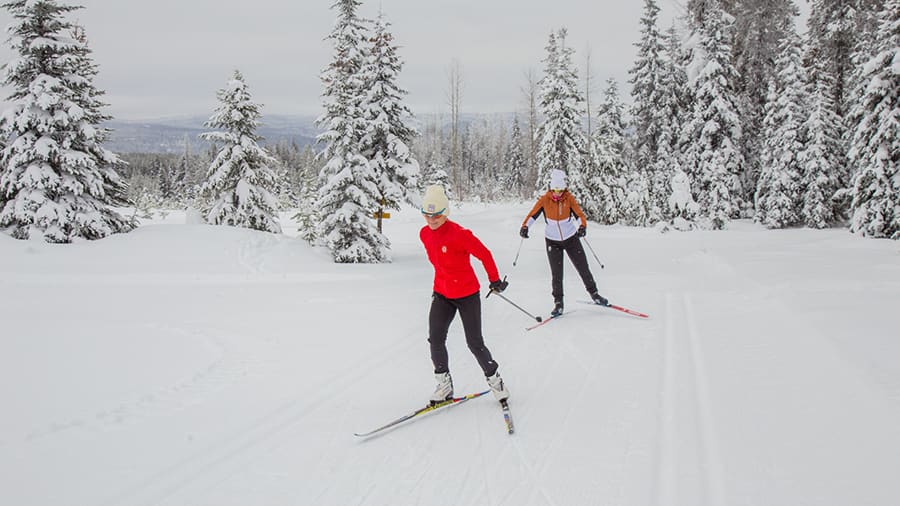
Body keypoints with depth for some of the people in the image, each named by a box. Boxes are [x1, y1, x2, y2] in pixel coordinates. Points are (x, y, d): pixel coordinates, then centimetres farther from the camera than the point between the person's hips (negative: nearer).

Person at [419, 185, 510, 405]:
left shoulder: (459, 234, -23)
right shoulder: (424, 234, -1)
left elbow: (484, 254, -14)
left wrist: (495, 280, -3)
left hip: (467, 295, -6)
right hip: (441, 294, 6)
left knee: (475, 343, 1)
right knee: (435, 339, -3)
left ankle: (494, 379, 23)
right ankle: (444, 384, 12)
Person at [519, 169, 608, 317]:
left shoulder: (569, 198, -10)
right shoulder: (544, 199, -9)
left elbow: (580, 214, -14)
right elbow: (532, 214, -6)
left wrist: (582, 226, -33)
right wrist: (525, 226, -23)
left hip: (571, 238, 0)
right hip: (553, 241, 0)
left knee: (583, 268, 5)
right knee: (556, 274, -3)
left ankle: (594, 294, 24)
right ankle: (558, 303, 8)